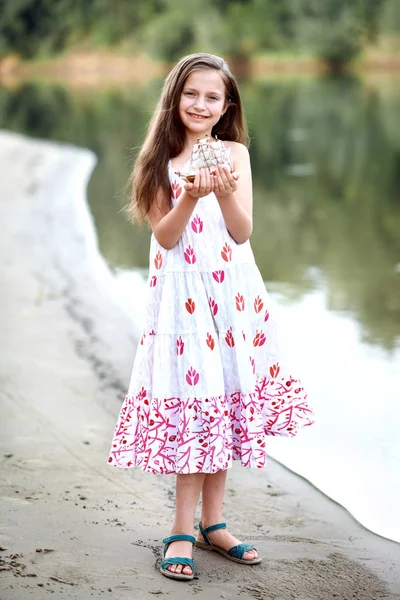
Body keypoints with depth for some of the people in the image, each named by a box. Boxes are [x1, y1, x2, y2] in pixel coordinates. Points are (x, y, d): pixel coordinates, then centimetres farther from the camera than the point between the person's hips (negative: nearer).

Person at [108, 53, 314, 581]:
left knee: (226, 404, 6)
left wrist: (225, 192, -20)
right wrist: (191, 197, -23)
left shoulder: (235, 153, 4)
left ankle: (212, 523, 17)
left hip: (231, 290, 2)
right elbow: (164, 235, -7)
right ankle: (183, 530, 2)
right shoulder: (162, 160, 1)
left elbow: (242, 232, -3)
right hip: (182, 292, -2)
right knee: (191, 405, -5)